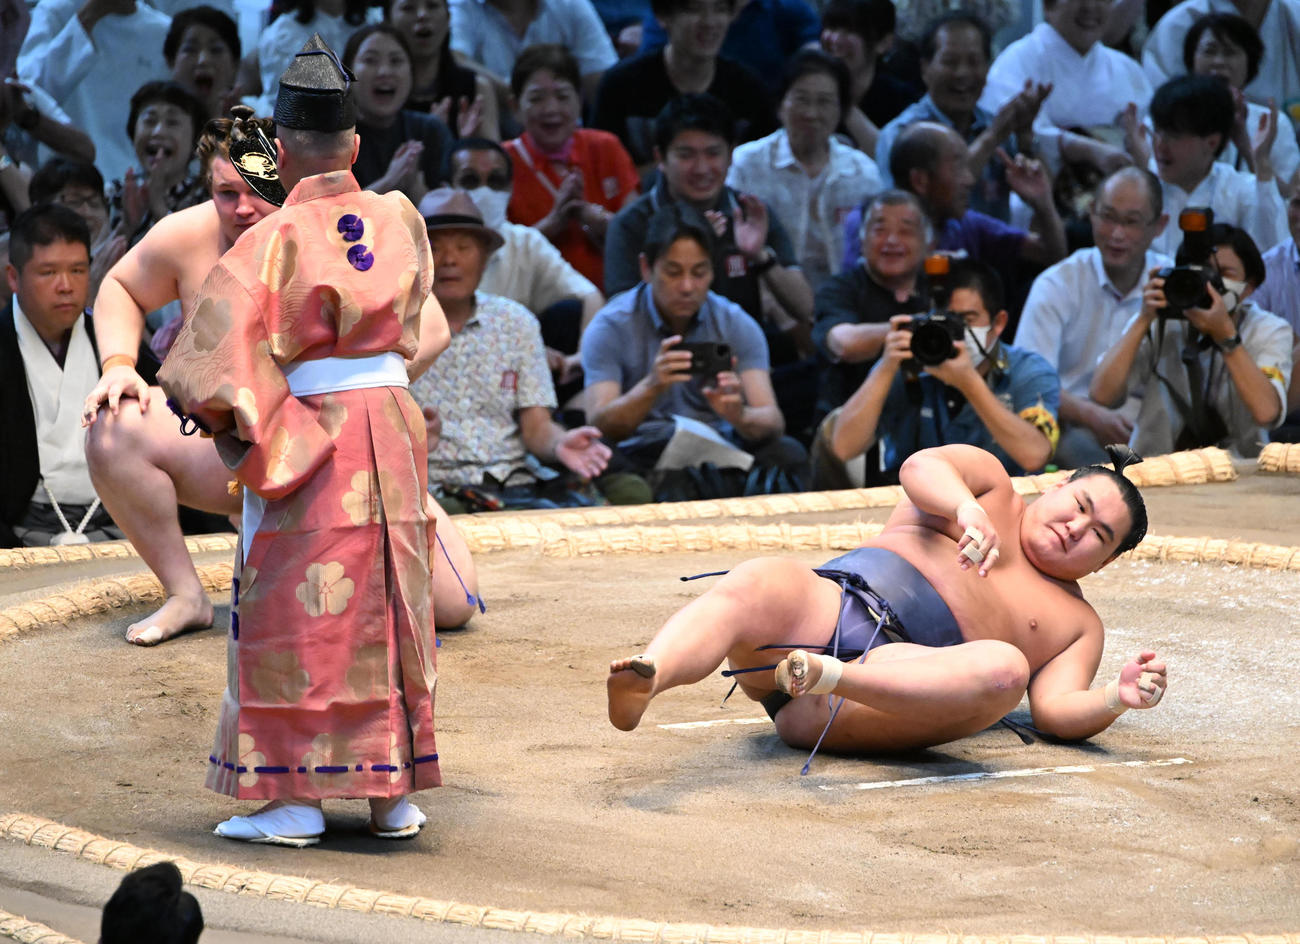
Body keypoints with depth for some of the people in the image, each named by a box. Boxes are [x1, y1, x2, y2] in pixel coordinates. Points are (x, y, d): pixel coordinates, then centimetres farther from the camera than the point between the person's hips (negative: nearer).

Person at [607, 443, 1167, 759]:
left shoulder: (1078, 627, 28)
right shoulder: (990, 486, 28)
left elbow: (1058, 713, 11)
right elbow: (920, 467, 6)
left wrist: (1116, 698, -10)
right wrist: (968, 511, -14)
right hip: (824, 604, 0)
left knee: (1005, 669, -33)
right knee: (757, 583, -34)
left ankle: (827, 678, -47)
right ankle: (649, 679, -62)